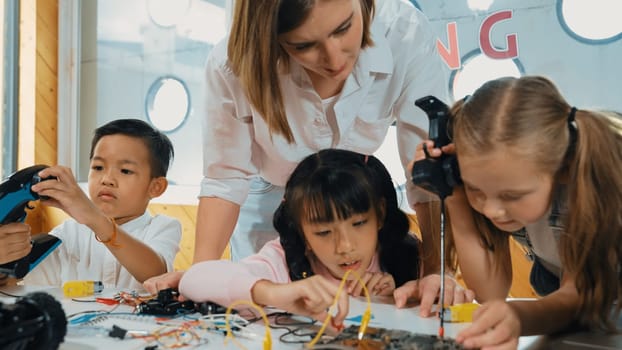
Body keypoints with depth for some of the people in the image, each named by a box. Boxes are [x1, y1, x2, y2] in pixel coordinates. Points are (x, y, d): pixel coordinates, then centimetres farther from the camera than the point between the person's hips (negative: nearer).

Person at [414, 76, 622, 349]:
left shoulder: (596, 180, -31)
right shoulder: (489, 177, -22)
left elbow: (577, 297, -28)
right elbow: (491, 292, -22)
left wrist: (519, 316, -49)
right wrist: (455, 199, -34)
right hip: (554, 280, 2)